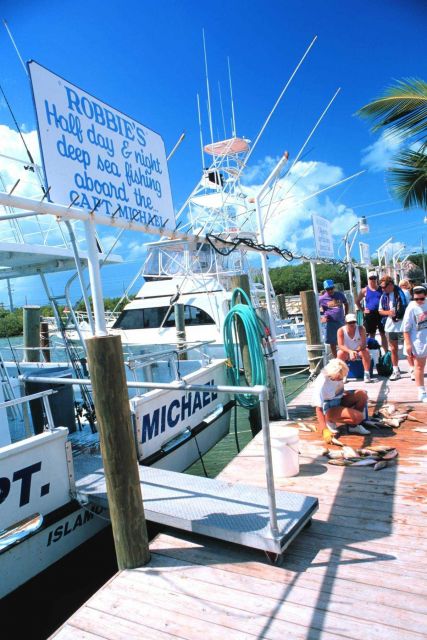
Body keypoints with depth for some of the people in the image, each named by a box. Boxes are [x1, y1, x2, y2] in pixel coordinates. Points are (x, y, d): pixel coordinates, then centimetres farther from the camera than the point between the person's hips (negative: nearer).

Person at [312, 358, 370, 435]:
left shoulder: (338, 374, -16)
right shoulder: (321, 384, -33)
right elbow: (319, 409, -30)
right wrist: (324, 431, -34)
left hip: (339, 400, 7)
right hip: (329, 408, -7)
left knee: (362, 394, -16)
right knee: (358, 417, -26)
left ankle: (354, 425, -1)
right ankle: (331, 421, -1)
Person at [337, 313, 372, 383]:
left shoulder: (361, 329, -15)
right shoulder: (341, 330, -16)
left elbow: (363, 344, -22)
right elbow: (340, 345, -22)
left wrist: (356, 351, -42)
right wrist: (350, 351, -41)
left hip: (359, 351, 1)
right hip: (347, 352, -1)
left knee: (366, 351, -30)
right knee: (340, 353, -31)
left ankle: (367, 374, -22)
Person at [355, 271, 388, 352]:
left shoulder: (381, 289, 4)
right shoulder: (365, 290, 1)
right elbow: (357, 301, 6)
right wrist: (362, 310, -3)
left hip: (381, 314, 1)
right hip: (370, 315, -1)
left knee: (383, 334, 5)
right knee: (371, 335, 9)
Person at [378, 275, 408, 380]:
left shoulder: (401, 293, -11)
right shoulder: (384, 296, 5)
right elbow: (380, 311, 9)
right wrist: (388, 312, -12)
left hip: (403, 324, -5)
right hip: (390, 326, 5)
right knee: (393, 349, 12)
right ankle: (396, 371, 22)